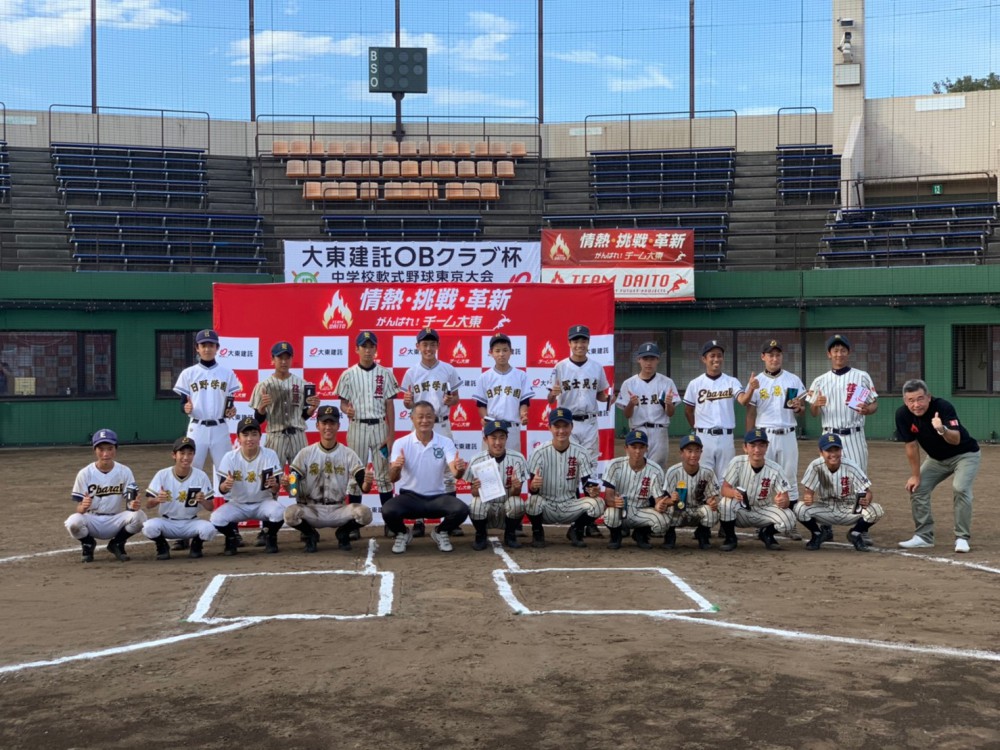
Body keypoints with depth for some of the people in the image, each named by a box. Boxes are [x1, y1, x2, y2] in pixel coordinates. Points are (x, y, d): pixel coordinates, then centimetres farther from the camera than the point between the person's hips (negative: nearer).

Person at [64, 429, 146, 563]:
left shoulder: (125, 471, -5)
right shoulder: (84, 473, -7)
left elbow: (130, 502, -7)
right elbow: (79, 508, -8)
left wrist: (133, 506, -32)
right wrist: (82, 507, -33)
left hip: (116, 521, 1)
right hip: (92, 521, -1)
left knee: (139, 516, -28)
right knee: (73, 521, -33)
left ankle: (117, 544, 3)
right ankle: (88, 544, 4)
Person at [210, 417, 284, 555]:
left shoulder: (270, 455, -12)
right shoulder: (230, 457, -10)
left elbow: (276, 491, -14)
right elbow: (222, 490, -12)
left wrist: (274, 485, -38)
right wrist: (225, 485, -36)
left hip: (263, 503, -1)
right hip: (237, 504, 1)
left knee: (279, 512, -32)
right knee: (216, 518, -27)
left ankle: (270, 538, 2)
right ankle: (231, 537, 8)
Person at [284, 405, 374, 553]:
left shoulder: (349, 454, 0)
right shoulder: (305, 453, -1)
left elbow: (364, 488, -7)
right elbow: (292, 488, -4)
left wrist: (368, 482, -31)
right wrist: (287, 485, -28)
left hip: (339, 510, 1)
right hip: (312, 510, 0)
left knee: (364, 513, -27)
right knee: (290, 513, -31)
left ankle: (343, 533, 7)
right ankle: (310, 535, 4)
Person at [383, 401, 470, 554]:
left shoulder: (446, 443, -3)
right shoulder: (401, 443, -6)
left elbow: (455, 473, -16)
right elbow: (393, 478, -14)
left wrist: (460, 469, -41)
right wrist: (395, 468, -39)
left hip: (437, 497, 1)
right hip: (410, 497, -1)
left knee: (461, 510, -27)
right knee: (388, 510, -32)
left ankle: (440, 532, 8)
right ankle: (402, 534, 6)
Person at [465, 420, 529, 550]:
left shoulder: (517, 458, -10)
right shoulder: (477, 460, -10)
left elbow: (515, 494, -10)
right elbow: (475, 494, -7)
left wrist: (516, 488, -34)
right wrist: (476, 489, -31)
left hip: (507, 507, 0)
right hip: (486, 505, 0)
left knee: (517, 503, -31)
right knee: (476, 504, -32)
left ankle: (510, 535, -1)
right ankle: (481, 536, -1)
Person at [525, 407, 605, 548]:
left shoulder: (581, 453, -4)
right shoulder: (540, 452, -9)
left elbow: (588, 485, -5)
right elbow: (531, 489, -14)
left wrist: (592, 491, -29)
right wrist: (533, 485, -39)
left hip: (570, 507, 2)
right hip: (546, 508, -1)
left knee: (597, 503, -25)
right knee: (533, 500, -35)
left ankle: (576, 531, 6)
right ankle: (537, 532, 0)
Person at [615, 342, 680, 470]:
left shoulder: (666, 382, 4)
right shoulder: (629, 383, 4)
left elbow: (670, 414, 3)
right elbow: (626, 415, 4)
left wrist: (669, 403, -18)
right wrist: (631, 404, -17)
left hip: (659, 432, 0)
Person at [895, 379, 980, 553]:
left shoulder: (943, 407, -33)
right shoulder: (903, 414, -20)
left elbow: (956, 440, -45)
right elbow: (911, 446, -9)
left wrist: (942, 430, -66)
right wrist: (915, 475, -3)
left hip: (965, 454, -5)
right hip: (936, 458, 5)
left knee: (960, 488, -25)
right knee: (917, 487, -1)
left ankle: (962, 538, -12)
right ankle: (924, 536, 12)